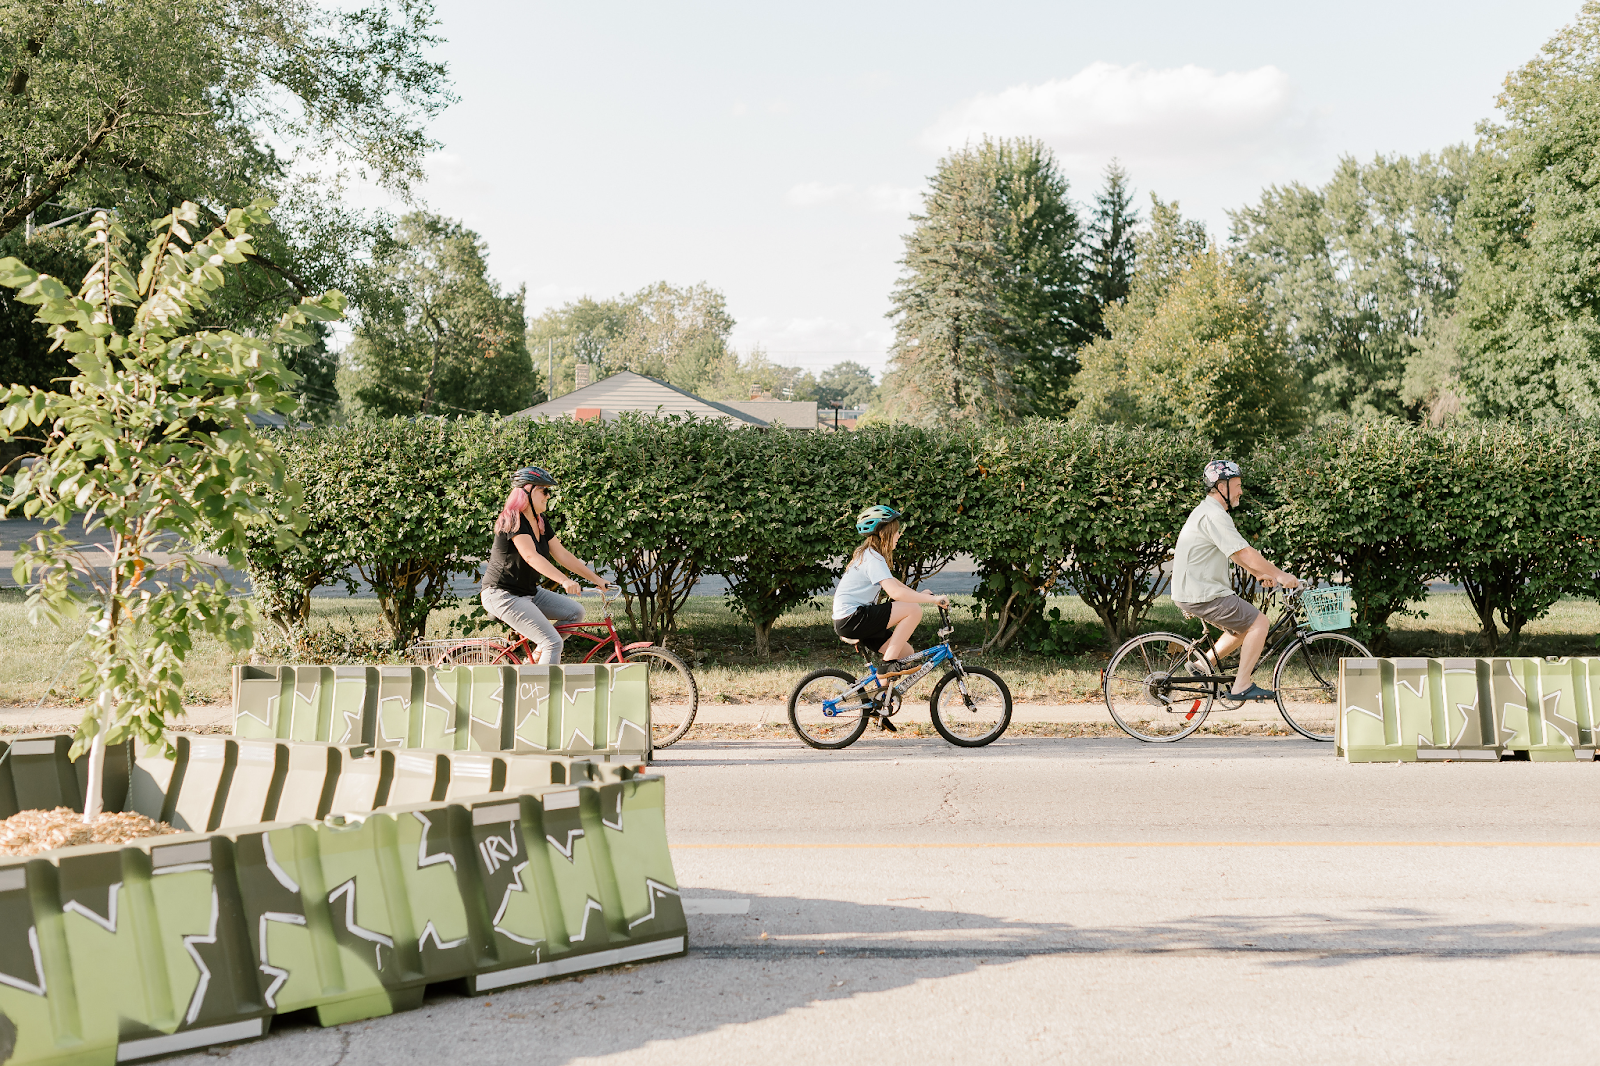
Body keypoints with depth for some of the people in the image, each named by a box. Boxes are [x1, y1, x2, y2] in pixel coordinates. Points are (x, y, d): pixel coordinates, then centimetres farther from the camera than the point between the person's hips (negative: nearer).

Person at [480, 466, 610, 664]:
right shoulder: (513, 520, -19)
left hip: (528, 592, 9)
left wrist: (596, 579, 5)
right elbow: (531, 557, -32)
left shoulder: (541, 522, 9)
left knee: (575, 612, 0)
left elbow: (562, 554, 10)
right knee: (553, 642, -18)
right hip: (502, 595, -9)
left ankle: (538, 656, 8)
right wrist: (564, 581, -44)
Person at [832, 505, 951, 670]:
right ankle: (889, 663, -16)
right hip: (852, 619, -10)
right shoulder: (873, 559, -16)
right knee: (913, 610, -18)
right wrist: (934, 599, -23)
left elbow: (891, 582, 29)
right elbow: (896, 593, -28)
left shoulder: (867, 554, 16)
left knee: (906, 653, 6)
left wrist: (920, 594, 19)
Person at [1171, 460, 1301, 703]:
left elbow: (1236, 553, 25)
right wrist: (1280, 576, -12)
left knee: (1245, 625, 20)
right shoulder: (1214, 515, -18)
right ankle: (1242, 686, -6)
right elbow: (1245, 554, -20)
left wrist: (1260, 573, 19)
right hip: (1201, 595, -10)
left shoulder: (1207, 511, 17)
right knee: (1258, 622, -9)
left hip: (1193, 591, 10)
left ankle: (1203, 664, 19)